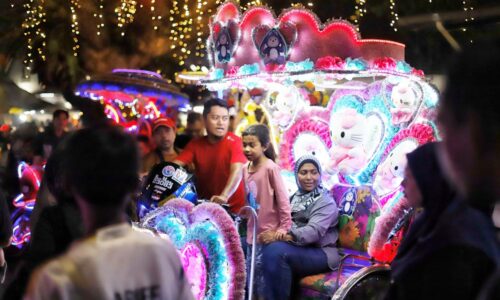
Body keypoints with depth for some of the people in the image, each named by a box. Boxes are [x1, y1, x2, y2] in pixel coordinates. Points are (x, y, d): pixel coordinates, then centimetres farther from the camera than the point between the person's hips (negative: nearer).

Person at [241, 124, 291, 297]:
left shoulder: (270, 168, -15)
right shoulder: (245, 169, 6)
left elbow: (283, 198, -15)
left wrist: (285, 226, -16)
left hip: (269, 230, -7)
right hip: (253, 229, 7)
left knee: (260, 267, -5)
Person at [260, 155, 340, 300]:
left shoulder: (326, 202, -2)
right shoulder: (295, 197, 18)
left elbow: (314, 231, -19)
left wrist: (282, 237, -33)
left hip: (320, 253, -6)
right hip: (297, 248, 6)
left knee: (275, 250, -31)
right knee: (269, 249, -22)